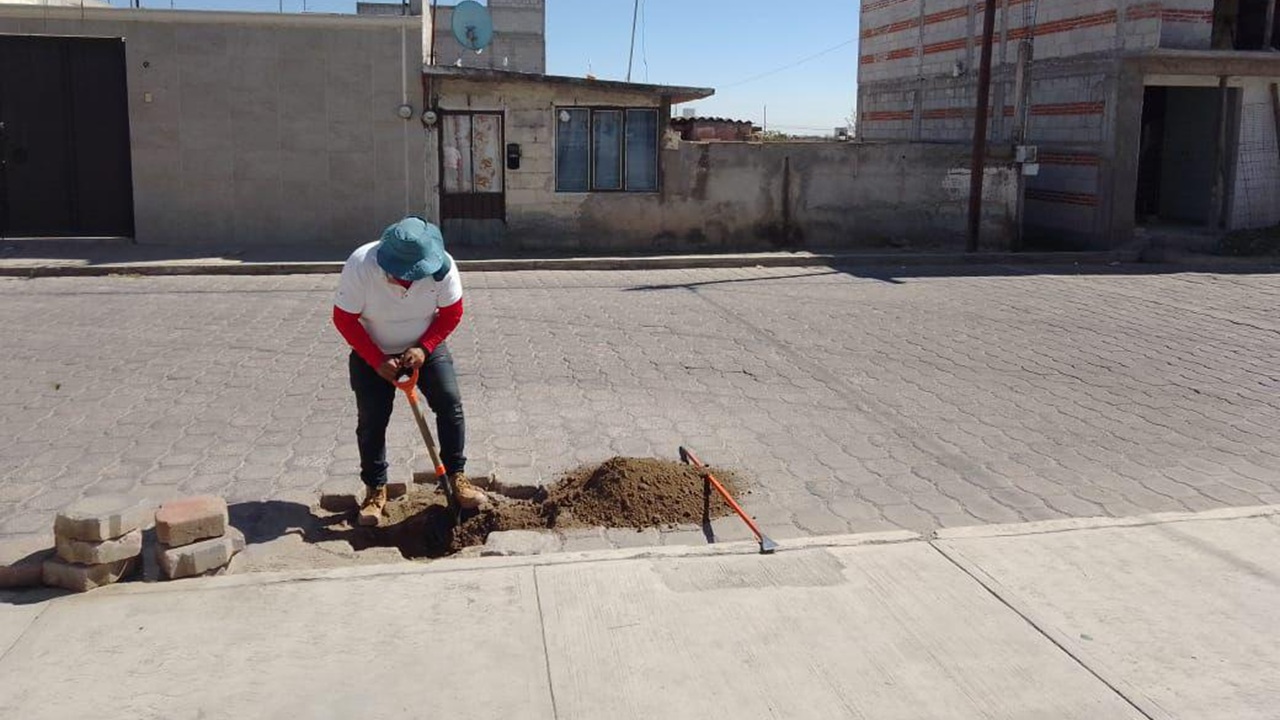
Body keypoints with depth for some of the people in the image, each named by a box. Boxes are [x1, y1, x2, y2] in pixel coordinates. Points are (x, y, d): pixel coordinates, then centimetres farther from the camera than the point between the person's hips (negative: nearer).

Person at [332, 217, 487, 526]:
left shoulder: (442, 265, -26)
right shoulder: (360, 265, -30)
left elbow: (452, 313, -11)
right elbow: (344, 319, -20)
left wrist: (423, 348, -22)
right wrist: (377, 361, -24)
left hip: (425, 347, 2)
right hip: (372, 354, -1)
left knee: (450, 403, -9)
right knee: (371, 420, -3)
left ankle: (457, 476, 3)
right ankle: (375, 489, 13)